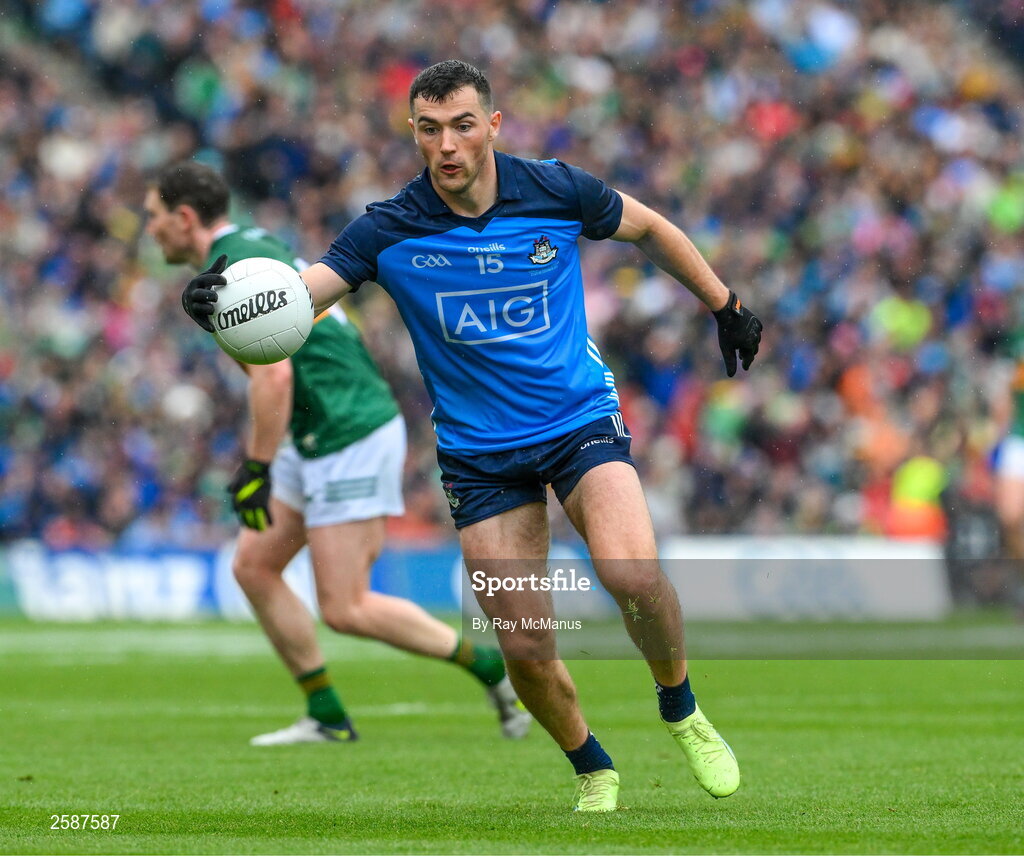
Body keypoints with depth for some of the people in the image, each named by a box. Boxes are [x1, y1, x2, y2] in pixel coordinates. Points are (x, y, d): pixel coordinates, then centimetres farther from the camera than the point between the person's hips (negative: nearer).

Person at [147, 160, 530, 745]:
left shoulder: (234, 270, -17)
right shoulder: (255, 247, 15)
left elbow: (274, 374, -27)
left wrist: (257, 470, -21)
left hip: (351, 438, -10)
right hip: (319, 439, 10)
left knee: (346, 610, -8)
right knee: (253, 566, 9)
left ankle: (494, 667, 0)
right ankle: (328, 717, 11)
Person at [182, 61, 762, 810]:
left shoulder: (555, 190, -8)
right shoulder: (390, 230, -11)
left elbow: (649, 229, 11)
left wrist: (724, 304, 18)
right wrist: (222, 300, -44)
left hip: (581, 418, -1)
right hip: (478, 452, 1)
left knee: (633, 575, -27)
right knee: (525, 647, -5)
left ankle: (682, 711, 2)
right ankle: (592, 770, 24)